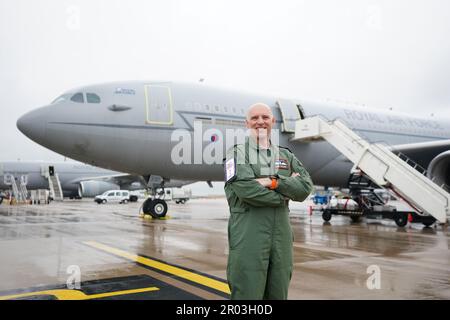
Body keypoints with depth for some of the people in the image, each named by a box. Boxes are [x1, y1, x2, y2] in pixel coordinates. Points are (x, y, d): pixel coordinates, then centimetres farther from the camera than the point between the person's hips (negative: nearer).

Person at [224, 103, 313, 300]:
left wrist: (273, 182, -13)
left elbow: (305, 188, 1)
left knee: (278, 294, 11)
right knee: (247, 293, -2)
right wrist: (285, 191, -5)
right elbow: (246, 190, -15)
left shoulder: (286, 156, 16)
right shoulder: (237, 154, 2)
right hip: (248, 238, -5)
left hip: (281, 237, 5)